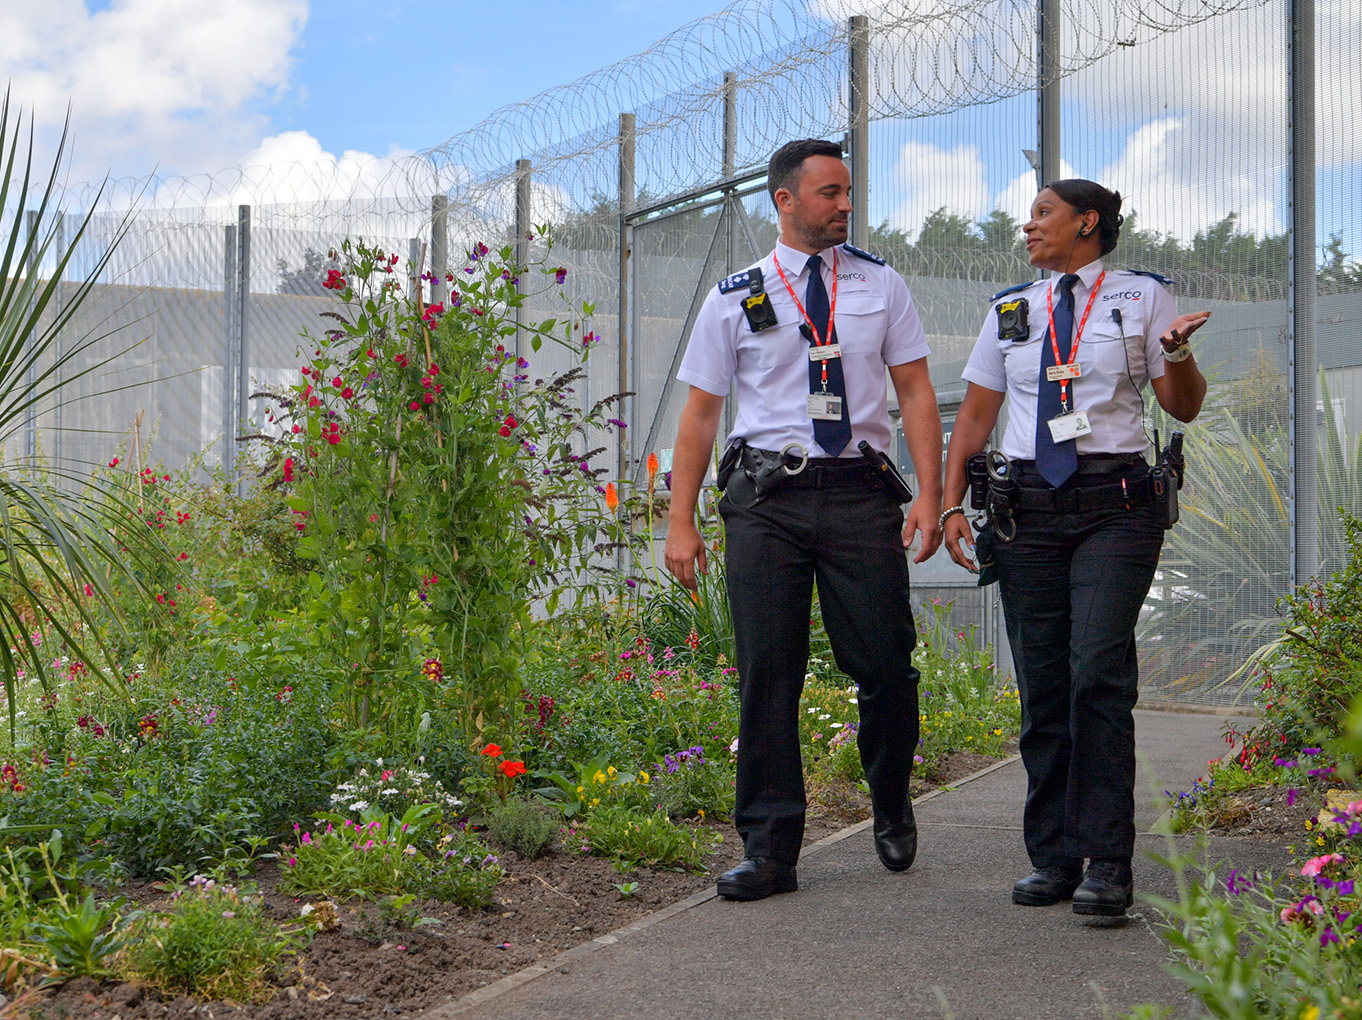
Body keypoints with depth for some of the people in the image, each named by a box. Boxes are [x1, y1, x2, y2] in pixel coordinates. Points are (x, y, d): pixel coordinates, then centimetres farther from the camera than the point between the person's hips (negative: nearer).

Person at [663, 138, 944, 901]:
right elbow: (701, 411, 7)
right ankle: (770, 850, 8)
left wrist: (930, 494, -4)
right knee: (768, 674, 0)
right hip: (768, 496, -1)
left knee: (886, 666, 1)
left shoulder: (882, 286, 10)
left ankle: (892, 809, 29)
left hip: (860, 494, 1)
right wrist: (682, 522, 1)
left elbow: (917, 391, 8)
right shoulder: (736, 299, 6)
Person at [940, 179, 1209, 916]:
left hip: (1114, 503, -3)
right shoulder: (1010, 312, 17)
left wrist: (1177, 352, -13)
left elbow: (1183, 408, 8)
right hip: (1029, 504, 4)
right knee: (1041, 685, 2)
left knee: (1099, 673, -16)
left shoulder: (1142, 297, 8)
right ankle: (1051, 858, 9)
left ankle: (1107, 864, -13)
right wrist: (952, 502, 6)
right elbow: (974, 415, 17)